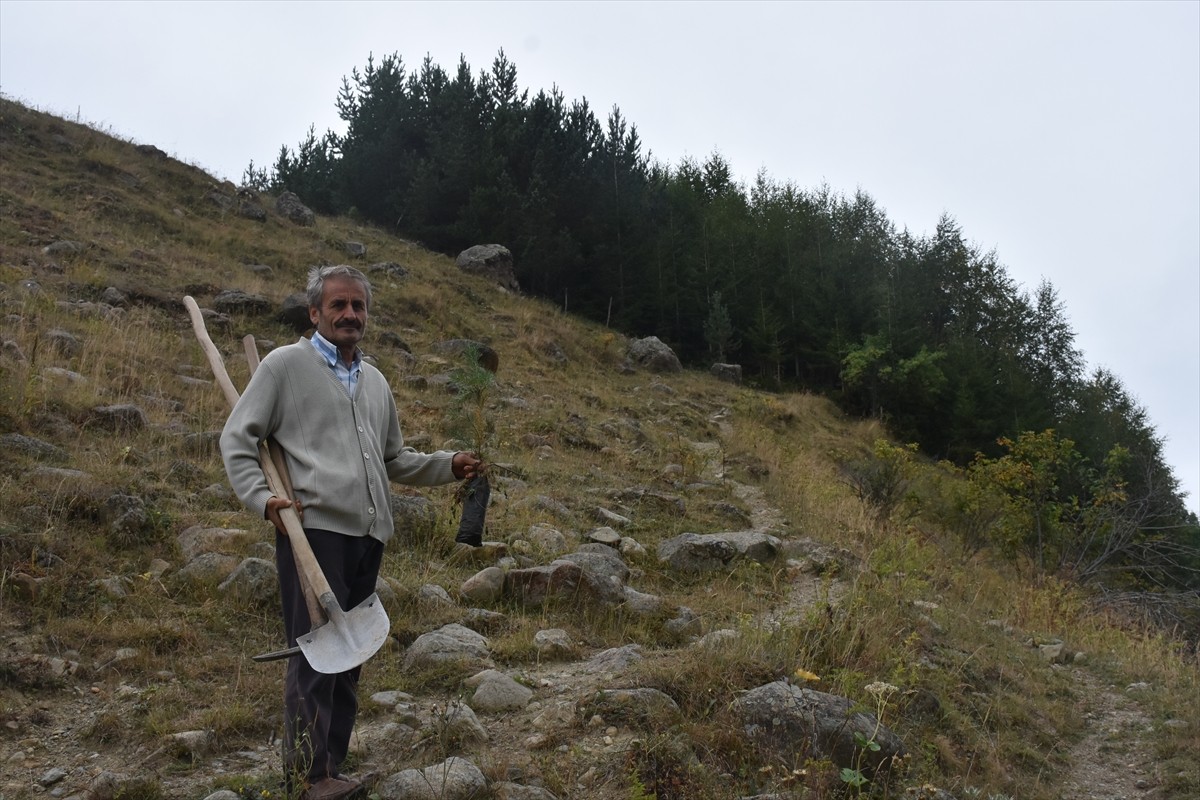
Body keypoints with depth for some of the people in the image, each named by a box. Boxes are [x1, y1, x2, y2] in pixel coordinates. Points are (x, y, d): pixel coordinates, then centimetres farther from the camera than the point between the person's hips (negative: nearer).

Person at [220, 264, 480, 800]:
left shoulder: (375, 381, 20)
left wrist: (450, 466, 12)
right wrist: (261, 498, -15)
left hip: (368, 535, 7)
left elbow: (394, 461, 26)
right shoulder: (286, 364, 1)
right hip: (312, 529, -7)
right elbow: (236, 440, -1)